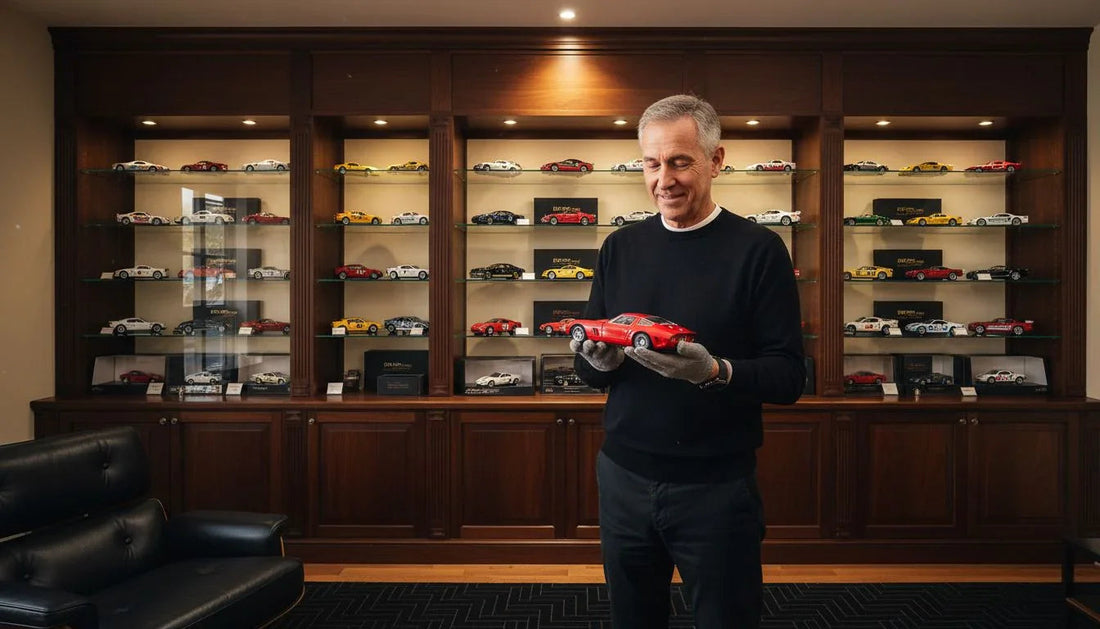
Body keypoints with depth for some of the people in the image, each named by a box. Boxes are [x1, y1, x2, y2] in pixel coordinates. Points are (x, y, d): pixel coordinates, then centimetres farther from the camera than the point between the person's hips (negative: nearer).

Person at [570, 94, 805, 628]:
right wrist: (599, 360, -14)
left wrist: (716, 372, -28)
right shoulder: (620, 248, 5)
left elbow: (790, 377, -10)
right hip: (624, 478, 4)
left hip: (717, 486, -3)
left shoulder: (759, 250, -6)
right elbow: (587, 369, 9)